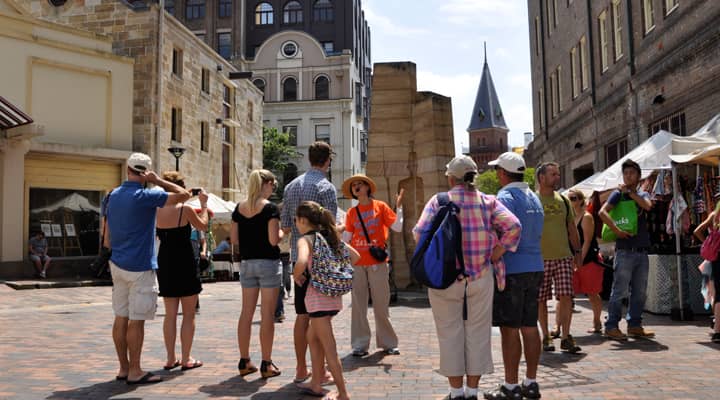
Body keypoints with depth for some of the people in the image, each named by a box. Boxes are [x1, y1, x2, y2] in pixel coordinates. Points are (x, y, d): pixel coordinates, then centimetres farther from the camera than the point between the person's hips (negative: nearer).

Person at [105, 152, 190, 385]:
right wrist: (158, 181, -6)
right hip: (140, 267, -8)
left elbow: (107, 241, 14)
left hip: (118, 265, 8)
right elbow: (183, 195, -12)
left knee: (121, 318, 10)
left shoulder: (113, 196, 10)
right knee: (136, 321, -2)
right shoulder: (145, 197, -14)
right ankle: (135, 372, 4)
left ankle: (124, 368, 18)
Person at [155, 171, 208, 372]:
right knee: (188, 315, 6)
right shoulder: (185, 209, -13)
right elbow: (202, 226, 3)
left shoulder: (158, 210, 1)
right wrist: (204, 204, 15)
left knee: (170, 314, 13)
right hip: (184, 263, -5)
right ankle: (186, 359, 9)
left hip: (165, 263, 5)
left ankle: (170, 359, 17)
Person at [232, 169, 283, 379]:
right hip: (268, 263, -6)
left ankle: (244, 361, 19)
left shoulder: (239, 208, 6)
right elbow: (273, 240, -17)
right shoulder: (270, 208, -11)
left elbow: (234, 239, 8)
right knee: (267, 314, 0)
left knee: (246, 312, 12)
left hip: (246, 263, 6)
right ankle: (266, 364, 5)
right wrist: (283, 231, 3)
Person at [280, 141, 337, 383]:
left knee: (302, 315, 11)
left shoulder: (291, 186, 10)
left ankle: (301, 369, 18)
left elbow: (285, 227, 10)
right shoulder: (326, 187, -10)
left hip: (298, 257, 6)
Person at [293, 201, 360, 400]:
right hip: (334, 295, 8)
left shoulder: (305, 239, -10)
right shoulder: (331, 236, 12)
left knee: (329, 347, 0)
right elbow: (355, 256, 14)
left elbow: (301, 262, -30)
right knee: (312, 337, 24)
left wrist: (296, 275, -10)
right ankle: (316, 384, 30)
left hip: (318, 296, -8)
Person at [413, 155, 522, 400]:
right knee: (478, 333, 12)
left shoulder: (438, 201, -4)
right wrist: (496, 254, -2)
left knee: (450, 334, 9)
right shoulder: (488, 201, 1)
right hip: (480, 277, 2)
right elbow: (513, 227, -10)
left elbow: (420, 233, -13)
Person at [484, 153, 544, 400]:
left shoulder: (505, 197, -10)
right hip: (534, 268, 8)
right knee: (530, 327, 11)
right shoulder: (534, 198, 16)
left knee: (509, 330, -2)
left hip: (511, 270, -8)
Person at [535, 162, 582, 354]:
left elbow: (572, 228, 18)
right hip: (540, 258, -3)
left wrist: (577, 252, 14)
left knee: (566, 296, -4)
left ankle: (565, 337, 5)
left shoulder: (563, 200, 12)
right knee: (541, 299, 3)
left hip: (564, 257, 3)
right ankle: (546, 336, 16)